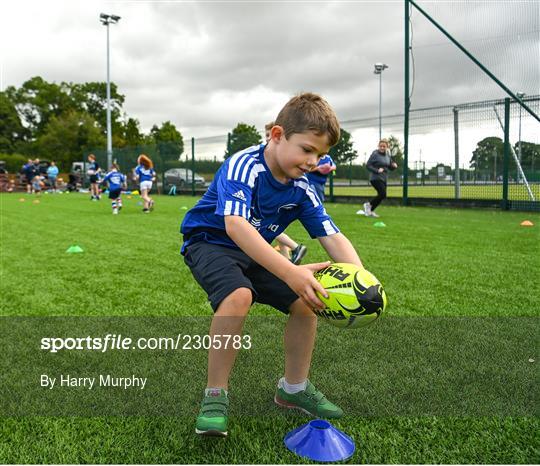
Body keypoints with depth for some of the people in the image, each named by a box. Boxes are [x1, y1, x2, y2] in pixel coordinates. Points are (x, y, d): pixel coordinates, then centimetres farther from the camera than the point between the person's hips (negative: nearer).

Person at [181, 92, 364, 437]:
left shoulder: (302, 189, -6)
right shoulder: (244, 165, -26)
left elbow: (332, 237, -10)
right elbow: (235, 225, -41)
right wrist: (291, 272, -51)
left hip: (255, 252, 7)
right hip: (209, 242, -6)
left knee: (306, 301, -4)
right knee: (238, 295, -35)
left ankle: (293, 388, 17)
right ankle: (215, 395, -16)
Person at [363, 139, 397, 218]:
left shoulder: (388, 156, 11)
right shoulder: (375, 154, -10)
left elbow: (390, 167, 20)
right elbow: (368, 165, -13)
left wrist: (394, 166, -2)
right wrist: (377, 170, -24)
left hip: (383, 179, 8)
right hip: (375, 178, -7)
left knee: (381, 196, 8)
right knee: (382, 194, -18)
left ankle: (370, 211, 22)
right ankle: (368, 205, 2)